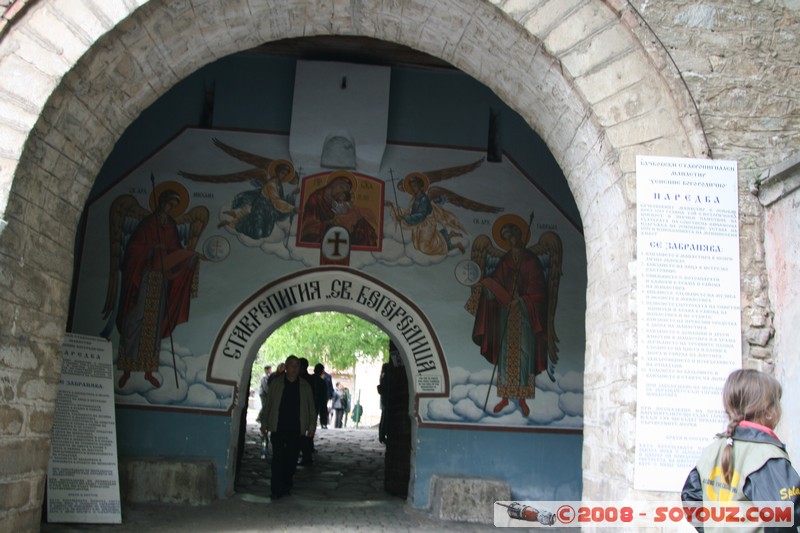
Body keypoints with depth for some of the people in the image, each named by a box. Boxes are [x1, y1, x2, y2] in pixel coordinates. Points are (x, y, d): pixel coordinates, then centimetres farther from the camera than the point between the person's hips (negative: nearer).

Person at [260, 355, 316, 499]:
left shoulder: (305, 386, 9)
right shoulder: (276, 383, 5)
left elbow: (311, 406, 10)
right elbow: (268, 405, 8)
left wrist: (311, 425, 3)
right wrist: (265, 423, 4)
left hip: (296, 429, 2)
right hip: (278, 428, -2)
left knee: (292, 460, 6)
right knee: (278, 459, -5)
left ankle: (286, 487, 19)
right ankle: (276, 489, 0)